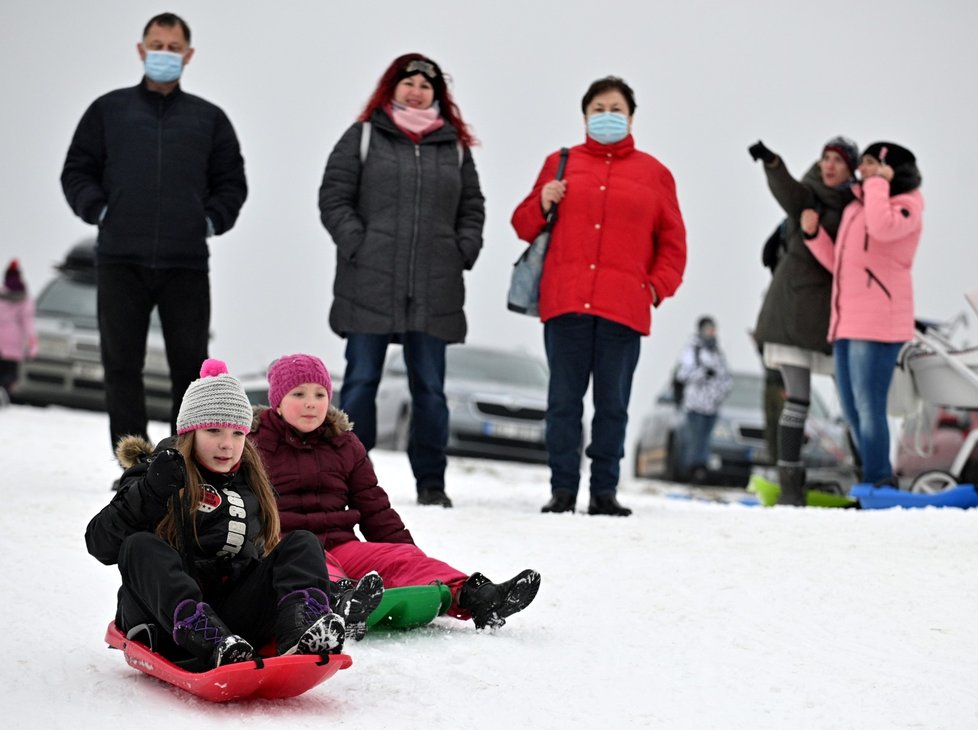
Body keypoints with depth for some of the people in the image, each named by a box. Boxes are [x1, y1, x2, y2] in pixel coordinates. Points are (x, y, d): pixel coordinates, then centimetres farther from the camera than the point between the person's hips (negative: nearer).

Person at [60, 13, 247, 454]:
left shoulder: (209, 118, 13)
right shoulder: (109, 110, 11)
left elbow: (231, 183, 16)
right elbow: (76, 172, 12)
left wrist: (211, 220, 1)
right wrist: (99, 211, -2)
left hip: (187, 264, 1)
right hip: (120, 260, 0)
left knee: (190, 363, 3)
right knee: (122, 364, 1)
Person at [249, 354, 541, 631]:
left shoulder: (345, 446, 20)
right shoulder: (254, 445, 8)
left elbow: (374, 510, 21)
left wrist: (403, 548, 11)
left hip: (340, 545, 4)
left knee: (401, 559, -22)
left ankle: (469, 597, -46)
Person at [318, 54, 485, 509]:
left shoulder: (455, 147, 14)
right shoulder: (362, 138, 7)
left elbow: (472, 208, 17)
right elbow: (334, 198, 3)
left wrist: (462, 253, 2)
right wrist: (357, 246, -8)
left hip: (434, 291, 2)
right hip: (370, 284, -2)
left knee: (429, 388, 5)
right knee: (361, 381, 1)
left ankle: (431, 481, 11)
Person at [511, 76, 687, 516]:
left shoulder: (653, 173, 12)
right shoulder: (560, 164, 14)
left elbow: (673, 242, 12)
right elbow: (525, 226, 16)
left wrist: (658, 286, -1)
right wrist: (542, 205, -4)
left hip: (624, 309, 0)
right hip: (565, 302, 0)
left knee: (613, 404, 2)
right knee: (563, 400, 0)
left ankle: (605, 491, 8)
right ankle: (562, 490, 5)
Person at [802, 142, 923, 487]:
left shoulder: (905, 206, -2)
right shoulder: (854, 208, 20)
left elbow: (882, 227, -26)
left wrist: (878, 182, -13)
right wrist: (813, 233, 6)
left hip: (877, 323, -8)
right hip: (846, 322, 8)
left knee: (868, 407, -11)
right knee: (852, 410, 11)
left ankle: (876, 486, -6)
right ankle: (882, 482, 20)